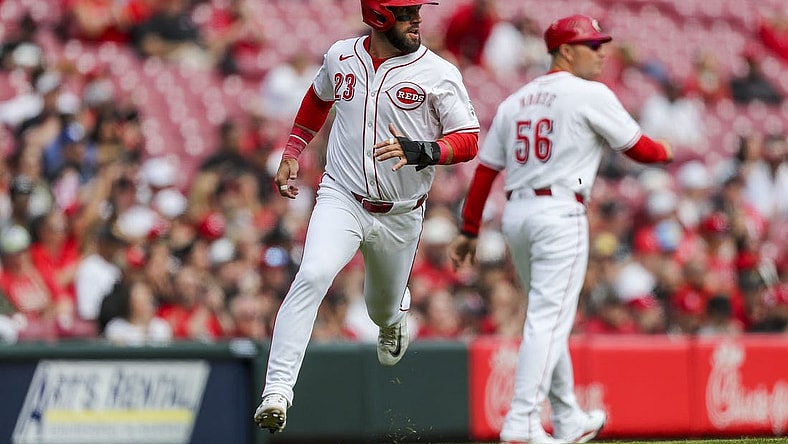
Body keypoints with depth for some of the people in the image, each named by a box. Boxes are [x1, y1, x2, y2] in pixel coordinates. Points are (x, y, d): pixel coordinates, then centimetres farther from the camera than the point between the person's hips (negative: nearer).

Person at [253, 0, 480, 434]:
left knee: (384, 310, 18)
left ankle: (394, 321, 59)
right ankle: (277, 390, -30)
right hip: (341, 199, 0)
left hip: (400, 215, 0)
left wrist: (420, 151, -28)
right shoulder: (340, 57, 0)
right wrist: (291, 153, 17)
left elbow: (468, 140, -10)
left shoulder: (438, 73, -10)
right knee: (312, 276, -27)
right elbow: (319, 96, 22)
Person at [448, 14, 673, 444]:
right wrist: (665, 151, 25)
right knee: (548, 319, -11)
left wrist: (469, 231, 14)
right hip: (559, 214, -8)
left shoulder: (515, 101, 15)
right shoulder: (591, 94, -4)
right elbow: (638, 148, 3)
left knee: (548, 319, 17)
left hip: (515, 214, 8)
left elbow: (485, 171, 12)